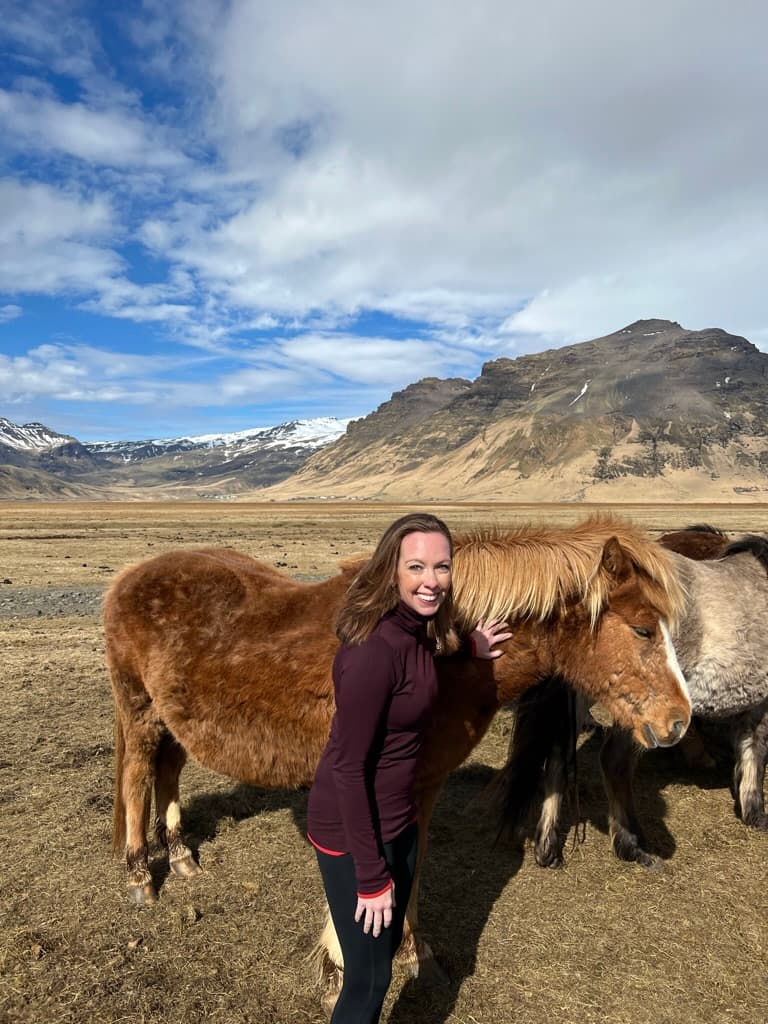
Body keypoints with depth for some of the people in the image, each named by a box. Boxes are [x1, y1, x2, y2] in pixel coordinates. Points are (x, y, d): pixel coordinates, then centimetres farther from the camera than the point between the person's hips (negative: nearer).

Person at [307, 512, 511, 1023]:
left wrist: (466, 648, 16)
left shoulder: (418, 631, -5)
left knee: (387, 947, 26)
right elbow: (348, 766, -25)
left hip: (399, 818, 8)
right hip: (353, 831, -8)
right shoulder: (374, 649, -30)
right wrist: (372, 875, -19)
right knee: (368, 977, 11)